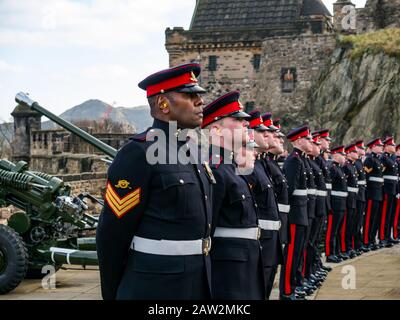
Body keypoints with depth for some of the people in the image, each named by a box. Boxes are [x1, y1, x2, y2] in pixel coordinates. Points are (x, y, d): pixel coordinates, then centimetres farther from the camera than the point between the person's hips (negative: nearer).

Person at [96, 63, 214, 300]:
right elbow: (112, 235, -13)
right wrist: (113, 293, -5)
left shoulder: (192, 152, 12)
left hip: (199, 283, 8)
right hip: (155, 287, -8)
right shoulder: (139, 153, -14)